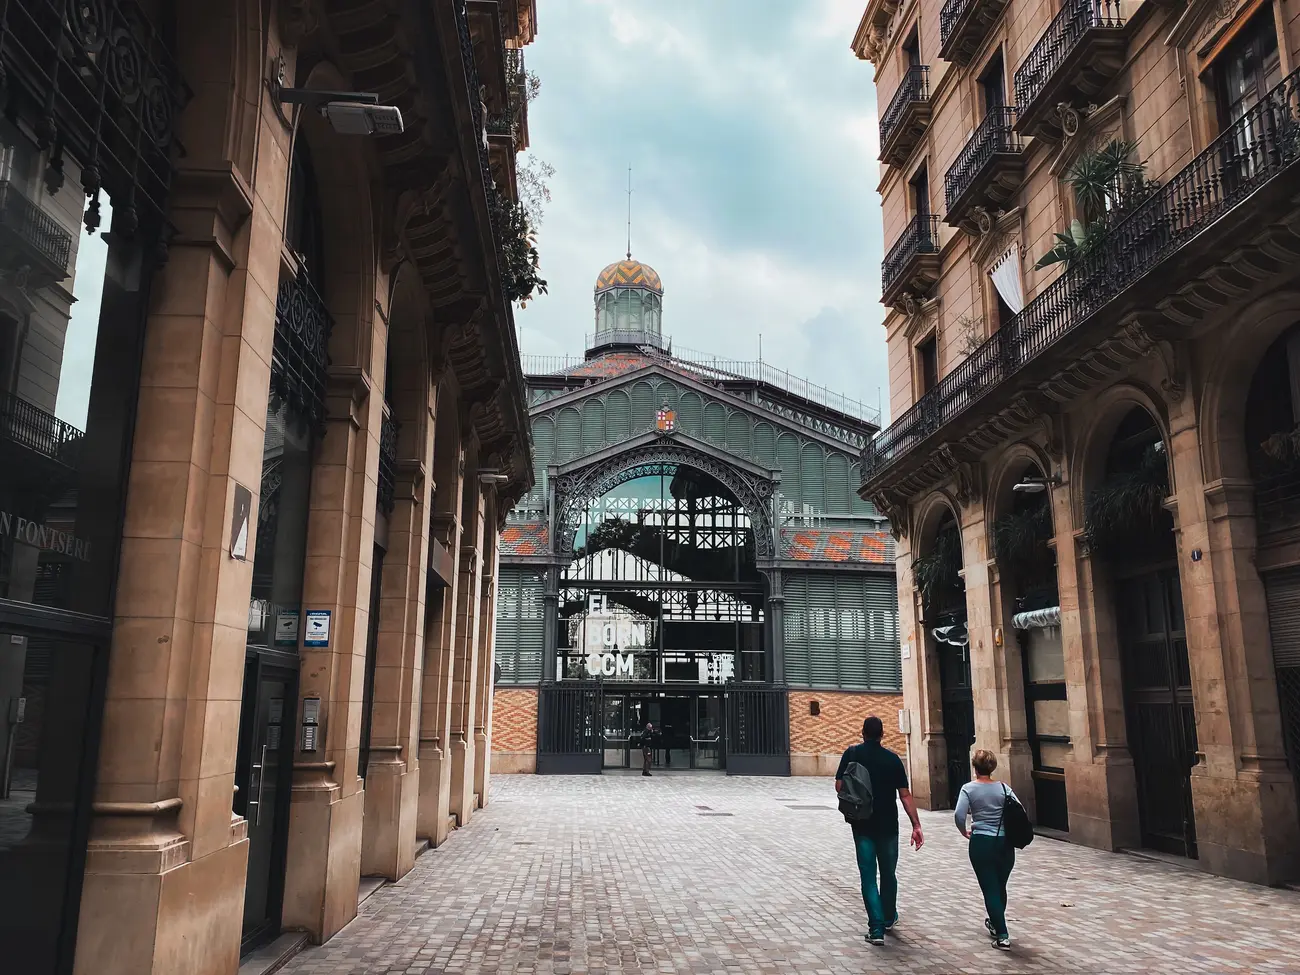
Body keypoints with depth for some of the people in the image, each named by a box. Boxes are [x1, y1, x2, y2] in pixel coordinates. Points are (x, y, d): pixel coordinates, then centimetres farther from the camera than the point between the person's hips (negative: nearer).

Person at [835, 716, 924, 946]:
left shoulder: (852, 754, -4)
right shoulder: (892, 758, -3)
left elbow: (839, 786, -8)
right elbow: (905, 795, -6)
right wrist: (916, 825, -4)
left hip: (862, 825, -1)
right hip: (888, 825, 1)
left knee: (868, 875, 3)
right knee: (888, 873, 19)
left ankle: (877, 928, -4)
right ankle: (889, 918, 37)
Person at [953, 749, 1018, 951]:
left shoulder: (969, 789, -7)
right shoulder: (1004, 788, 0)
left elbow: (959, 815, -17)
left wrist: (965, 832, 1)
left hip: (981, 843, -3)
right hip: (1005, 843, 3)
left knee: (990, 889, 3)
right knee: (1000, 887, 20)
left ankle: (1002, 936, -2)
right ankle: (996, 924, 39)